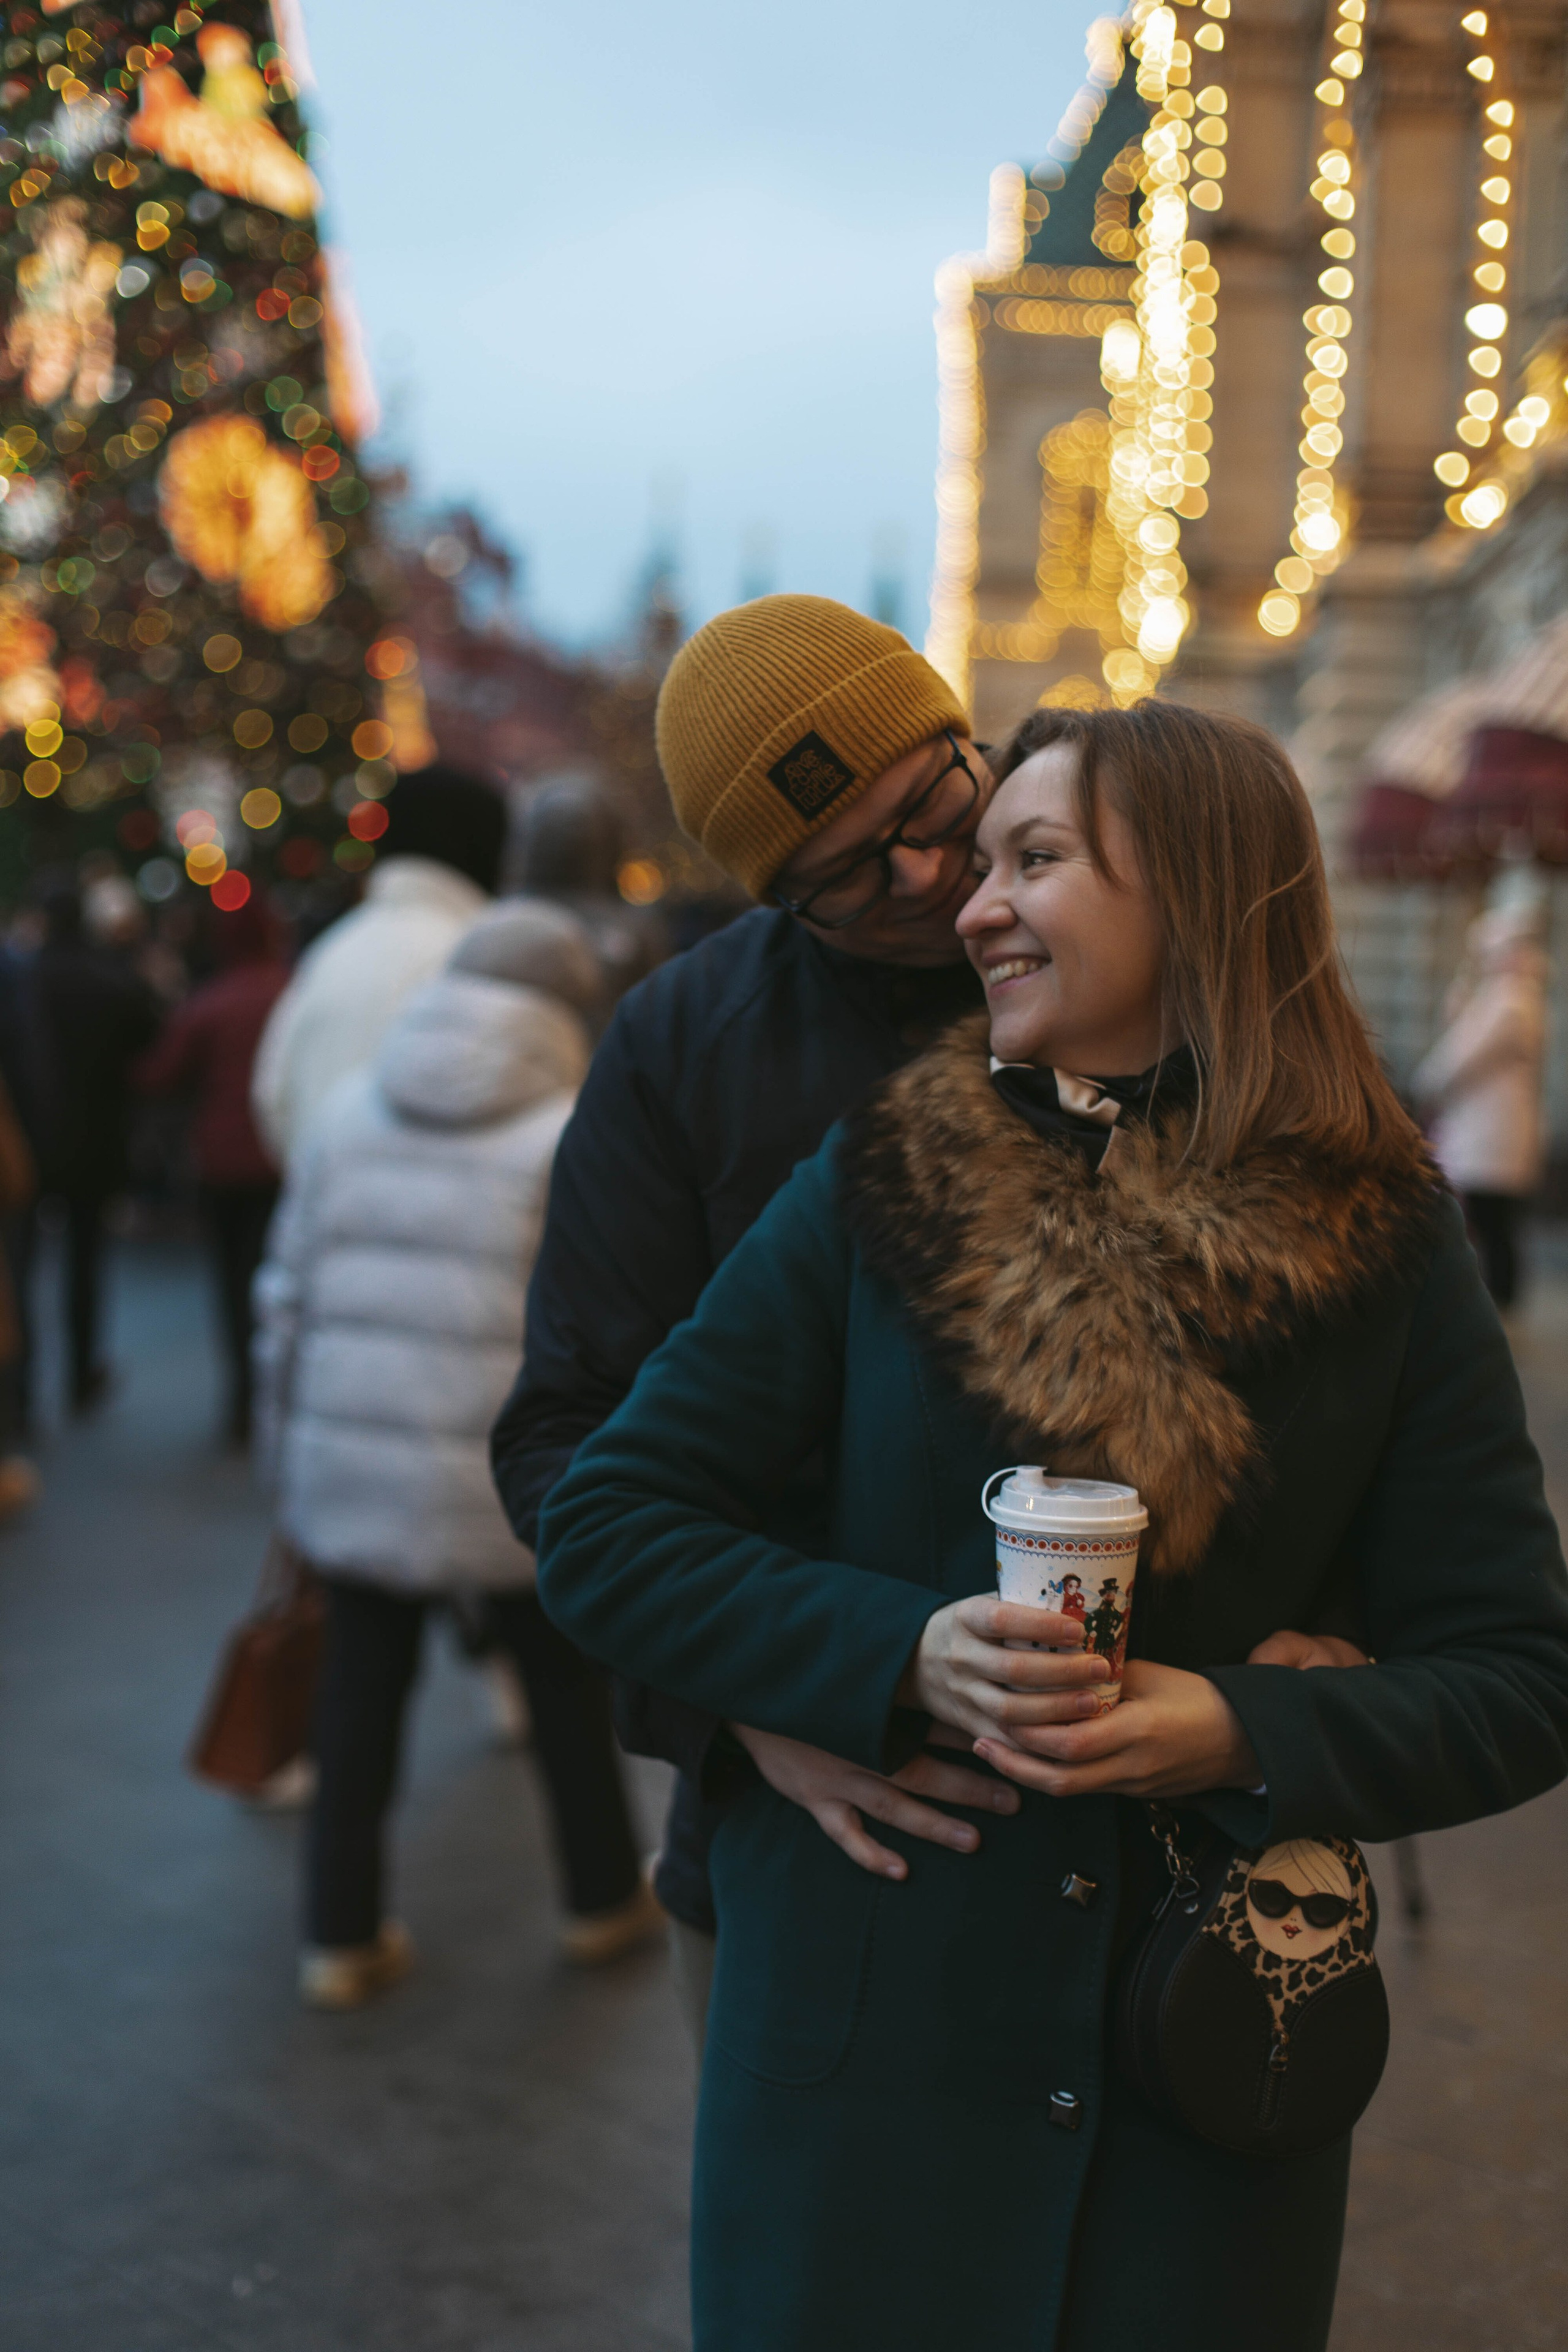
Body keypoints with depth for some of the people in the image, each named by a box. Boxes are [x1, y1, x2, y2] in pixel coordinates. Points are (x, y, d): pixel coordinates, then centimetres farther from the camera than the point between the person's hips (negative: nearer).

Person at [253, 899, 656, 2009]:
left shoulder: (348, 1111, 6)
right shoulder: (571, 1138, -7)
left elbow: (289, 1292, 9)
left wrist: (291, 1441, 18)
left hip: (352, 1463, 3)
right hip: (510, 1481, -3)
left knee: (359, 1697, 14)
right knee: (566, 1682, 17)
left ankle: (344, 1938, 21)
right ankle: (606, 1899, 33)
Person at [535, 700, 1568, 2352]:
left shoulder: (1382, 1245, -3)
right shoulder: (878, 1190, -2)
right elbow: (601, 1535, -4)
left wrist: (1246, 1734, -19)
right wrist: (903, 1655, -18)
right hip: (870, 2039, 0)